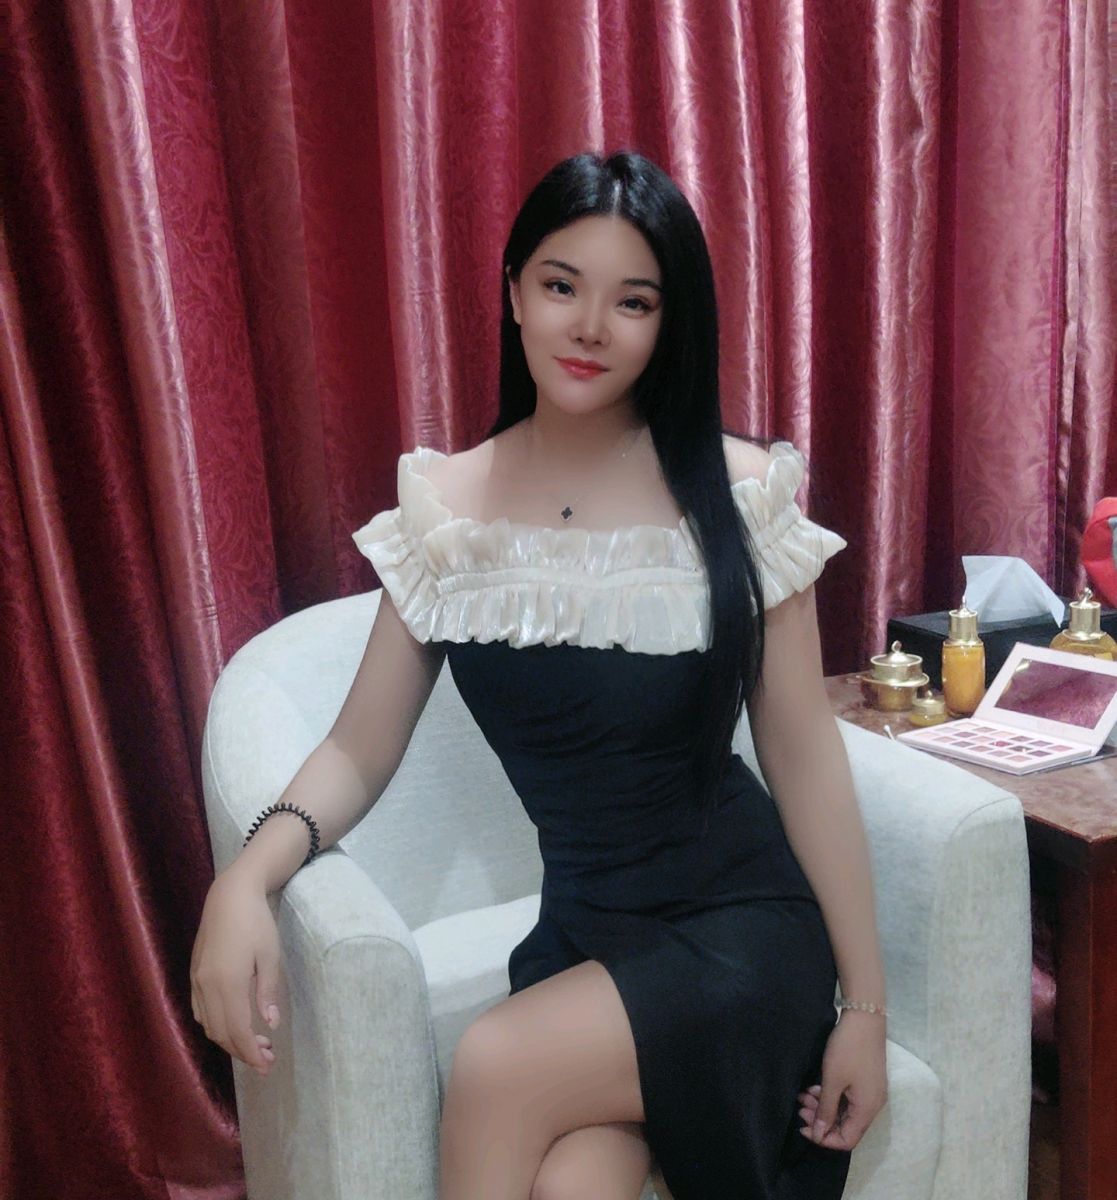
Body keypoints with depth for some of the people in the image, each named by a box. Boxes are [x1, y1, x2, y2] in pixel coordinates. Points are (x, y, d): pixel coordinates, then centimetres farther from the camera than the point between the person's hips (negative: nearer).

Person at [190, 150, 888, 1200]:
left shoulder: (738, 493, -9)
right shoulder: (445, 508, -2)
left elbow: (803, 753, -5)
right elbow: (358, 750, 0)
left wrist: (865, 1004, -3)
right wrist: (246, 877, -20)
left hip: (744, 920, -1)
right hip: (582, 931, 2)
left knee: (495, 1070, -25)